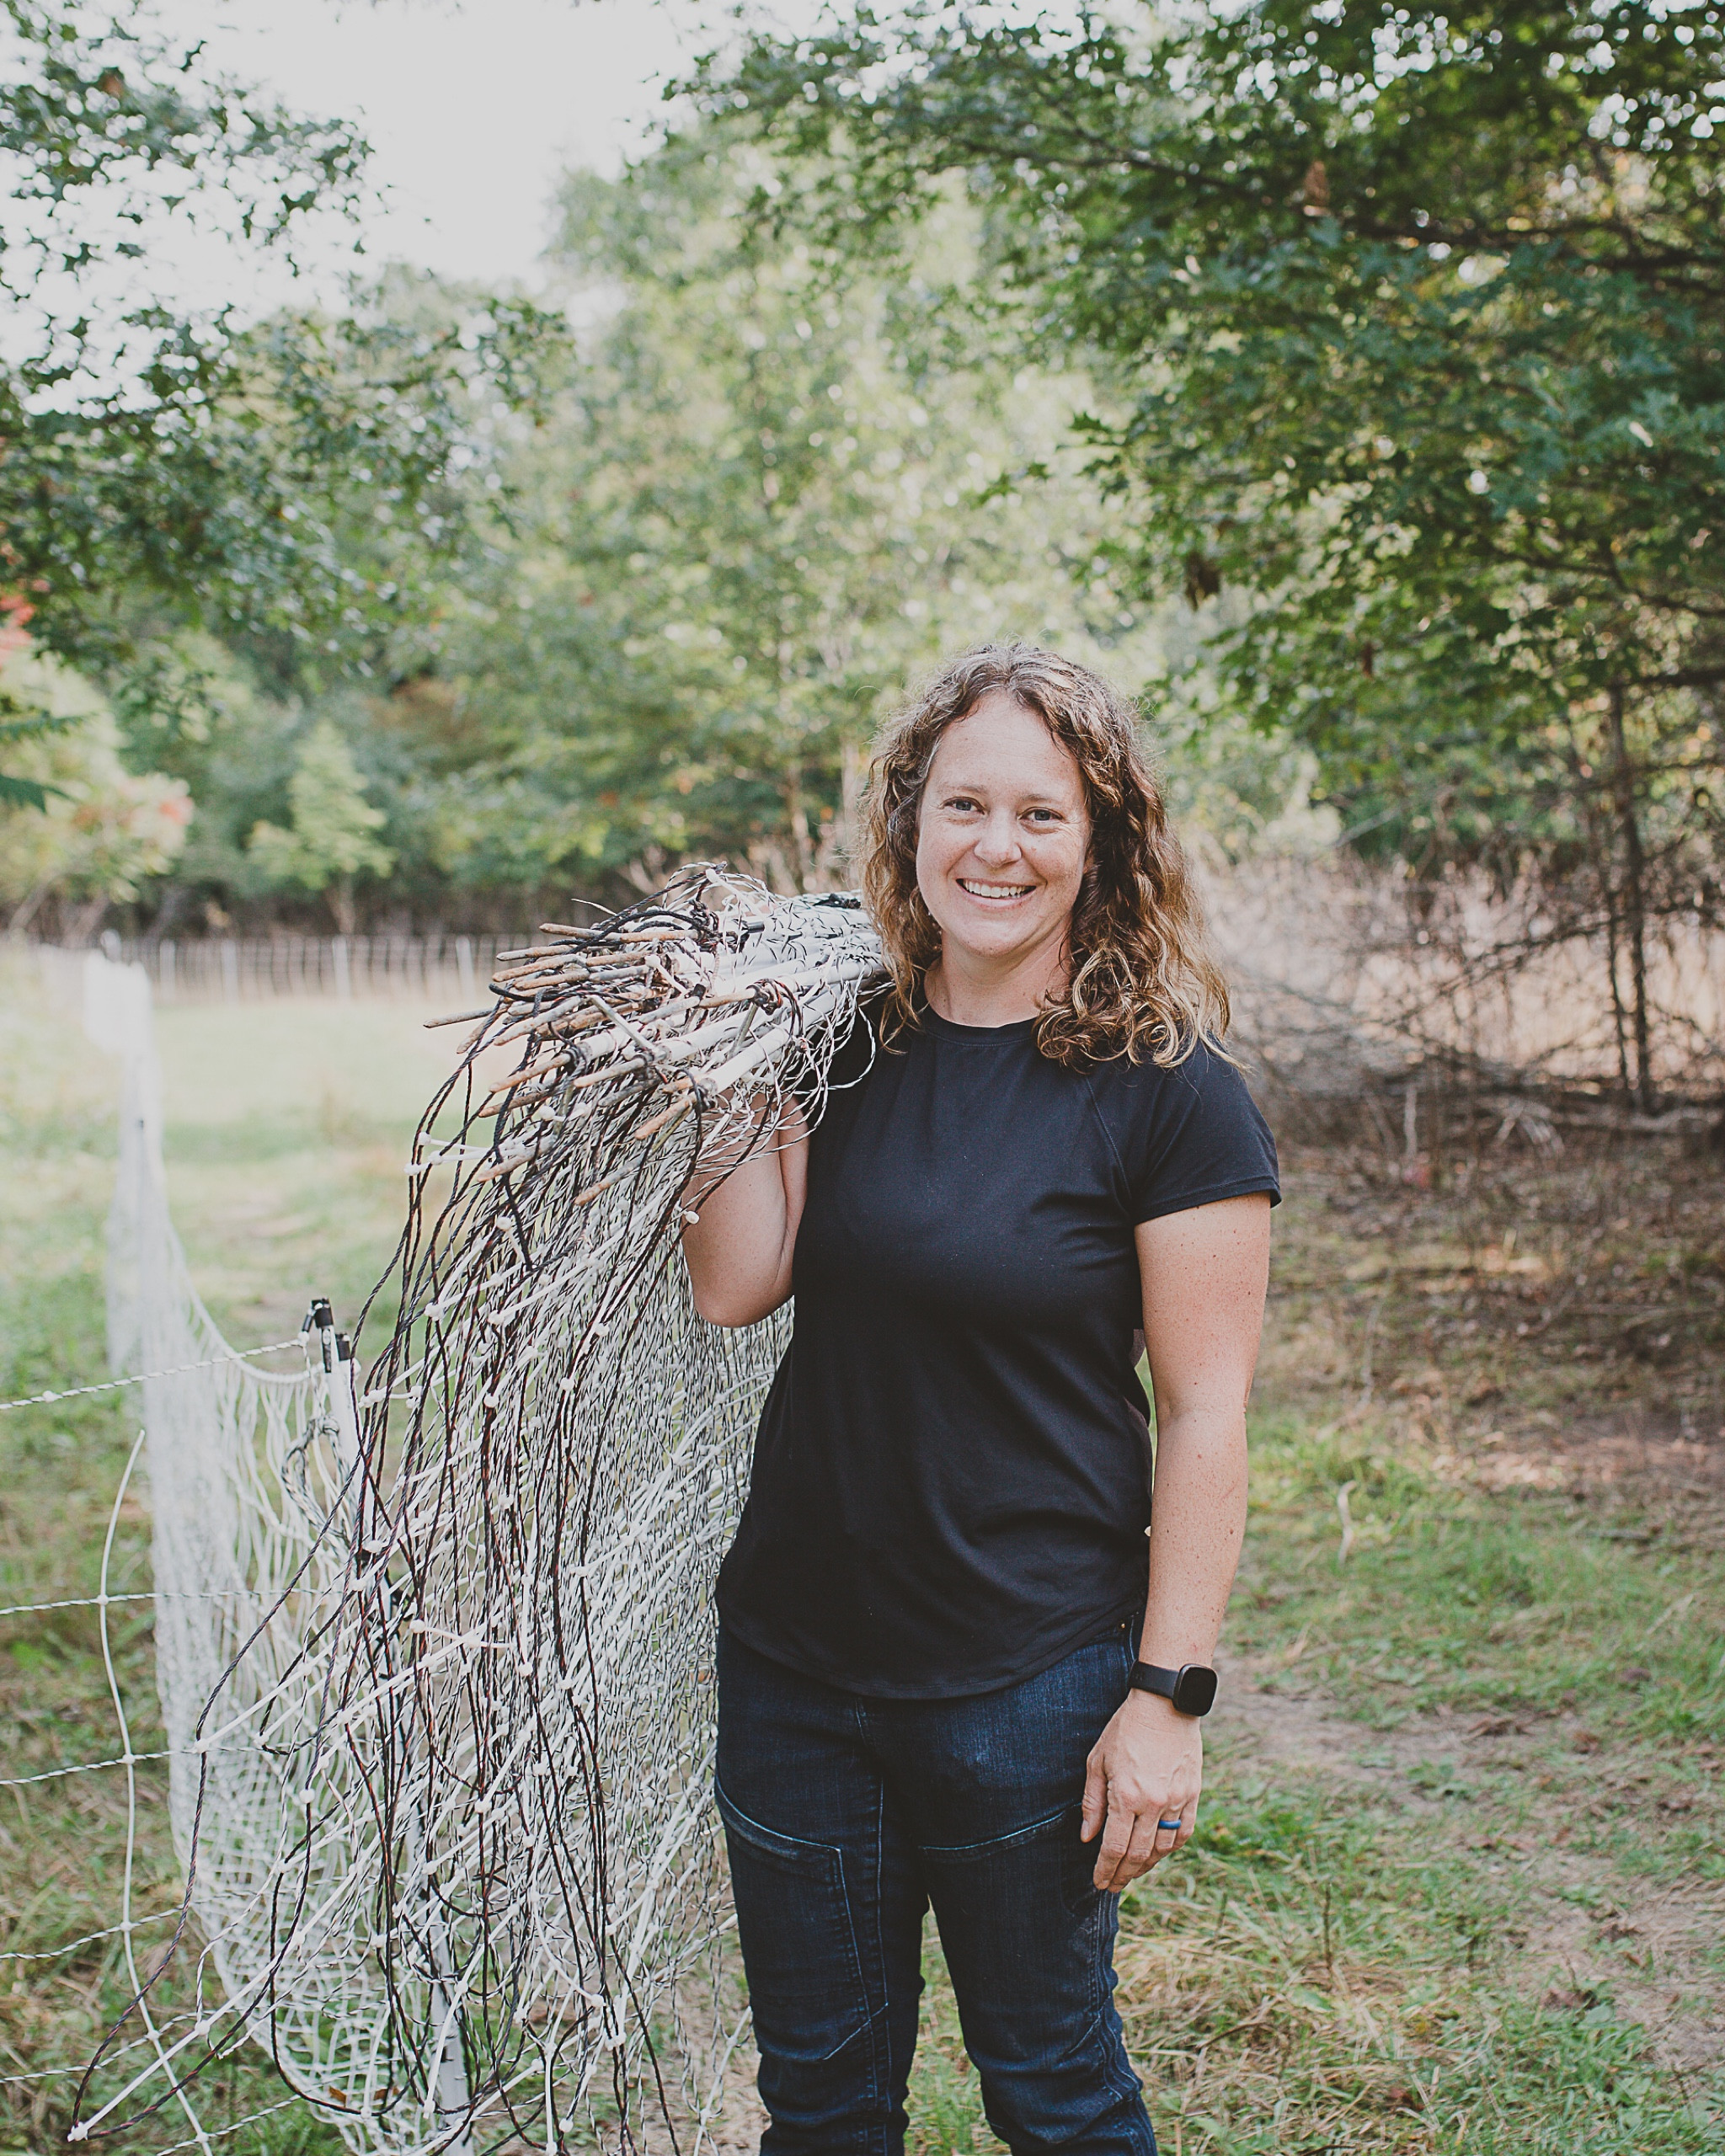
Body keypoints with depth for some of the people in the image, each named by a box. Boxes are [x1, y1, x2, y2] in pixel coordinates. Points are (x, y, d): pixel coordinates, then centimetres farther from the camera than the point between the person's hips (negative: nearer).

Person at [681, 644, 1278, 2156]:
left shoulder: (1169, 1090, -11)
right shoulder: (845, 1042, 2)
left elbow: (1205, 1416, -10)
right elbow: (733, 1286, -8)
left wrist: (1169, 1692, -12)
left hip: (1029, 1683, -4)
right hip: (795, 1658, 4)